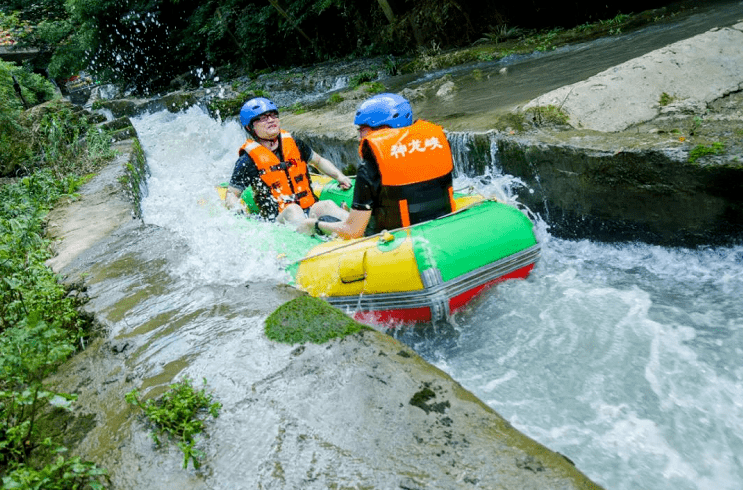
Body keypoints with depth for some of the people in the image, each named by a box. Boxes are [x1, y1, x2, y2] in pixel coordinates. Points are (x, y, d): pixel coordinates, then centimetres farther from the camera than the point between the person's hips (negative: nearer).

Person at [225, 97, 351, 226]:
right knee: (293, 210, -35)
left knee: (327, 206, -26)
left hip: (311, 210, 4)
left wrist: (339, 176, 15)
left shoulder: (294, 144, 13)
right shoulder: (248, 160, 1)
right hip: (276, 220, -3)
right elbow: (232, 194, 7)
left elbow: (318, 161, 30)